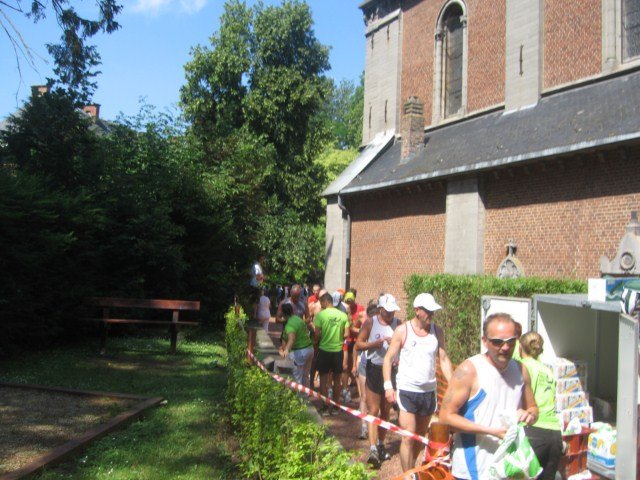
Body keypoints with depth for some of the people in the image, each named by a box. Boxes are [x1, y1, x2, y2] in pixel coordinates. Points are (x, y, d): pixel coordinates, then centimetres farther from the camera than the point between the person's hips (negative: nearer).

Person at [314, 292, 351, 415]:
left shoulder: (321, 314, -11)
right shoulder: (343, 315, -1)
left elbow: (317, 334, -12)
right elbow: (346, 334, -1)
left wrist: (317, 341, 8)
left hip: (324, 350, -3)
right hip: (338, 350, 3)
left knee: (323, 378, 9)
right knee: (337, 379, 15)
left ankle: (325, 407, 11)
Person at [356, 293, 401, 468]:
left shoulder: (397, 324, 1)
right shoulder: (370, 323, -5)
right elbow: (358, 344, -7)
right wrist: (375, 343, -21)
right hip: (374, 369, -3)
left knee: (386, 411, 13)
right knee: (373, 411, -6)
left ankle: (380, 444, 26)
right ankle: (373, 449, -9)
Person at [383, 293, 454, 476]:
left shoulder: (437, 331, 3)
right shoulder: (402, 330, -7)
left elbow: (444, 359, 3)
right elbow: (388, 358, -5)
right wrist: (388, 386, -15)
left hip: (429, 391, 4)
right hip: (407, 390, -4)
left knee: (420, 436, 15)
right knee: (408, 437, -7)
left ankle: (411, 467, 32)